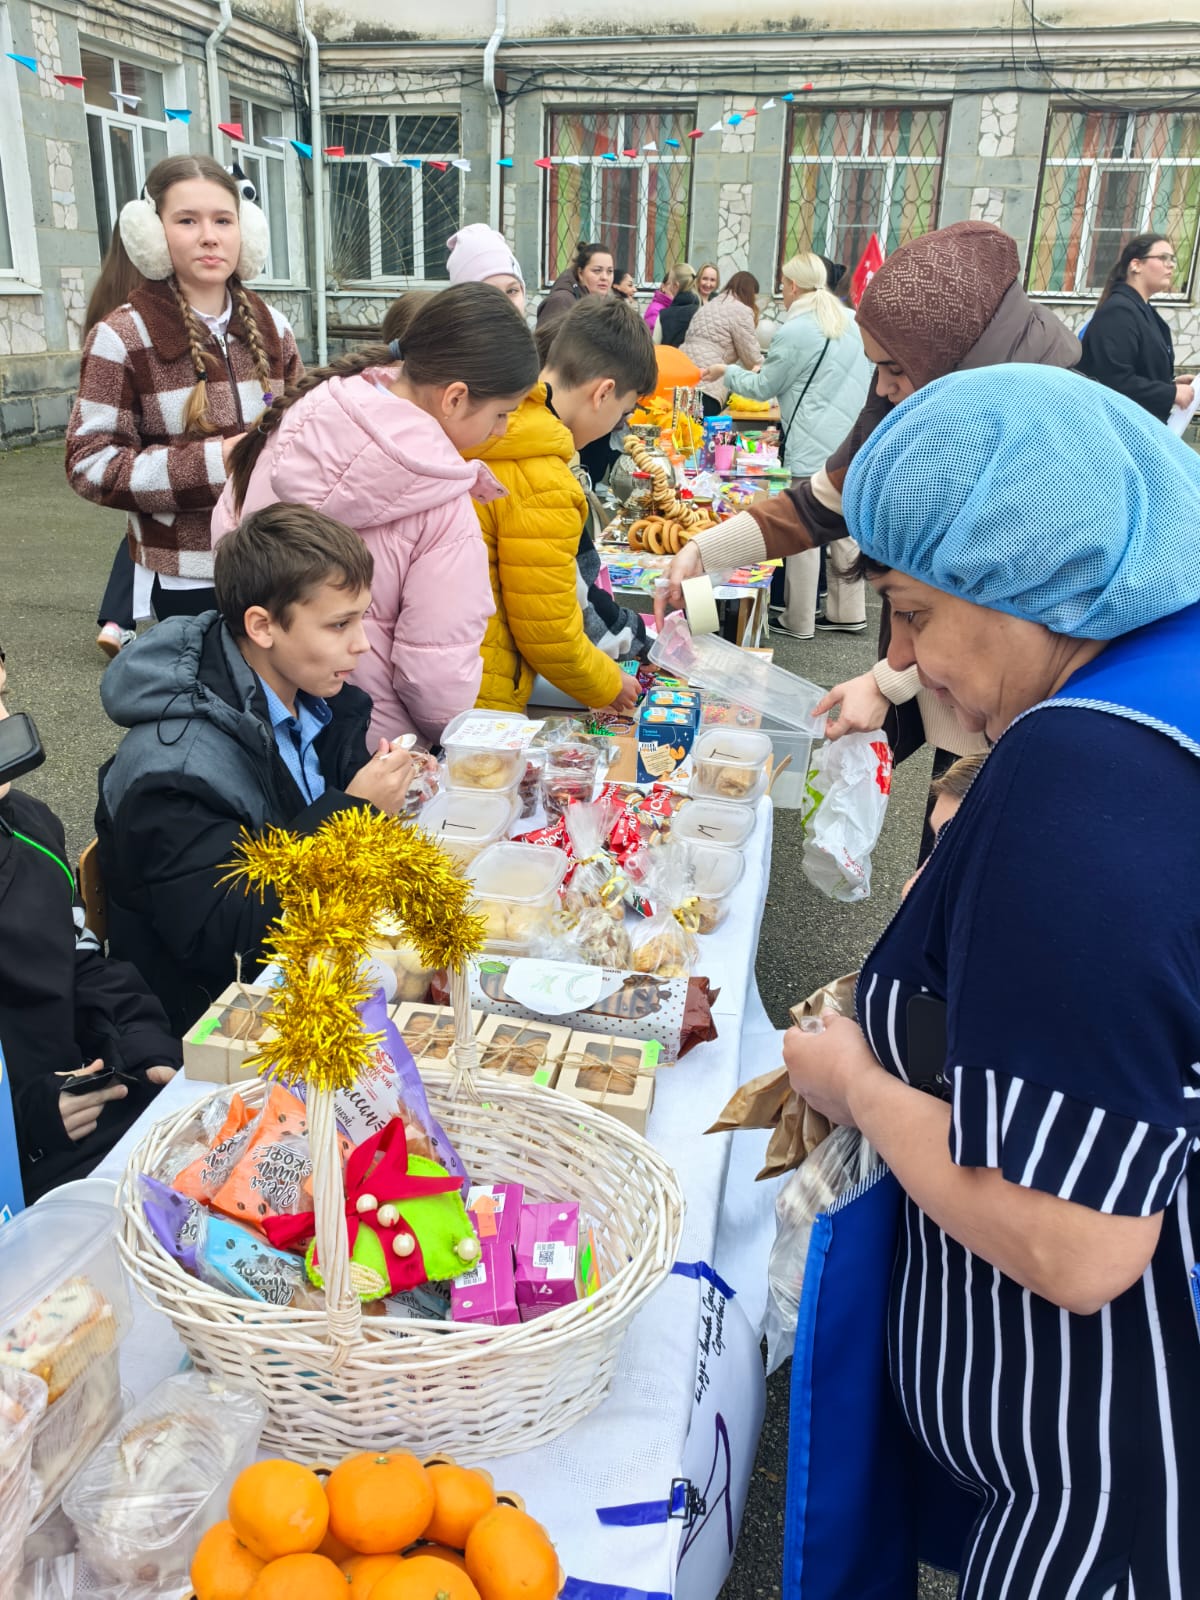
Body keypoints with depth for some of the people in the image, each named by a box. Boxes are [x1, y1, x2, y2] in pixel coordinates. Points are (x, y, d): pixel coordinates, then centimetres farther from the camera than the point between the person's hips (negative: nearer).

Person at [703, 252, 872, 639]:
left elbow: (762, 388, -1)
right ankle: (848, 612, 20)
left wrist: (727, 372, 16)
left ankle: (798, 621, 8)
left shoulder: (795, 332, -11)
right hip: (852, 442, 8)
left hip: (812, 447, -8)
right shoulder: (850, 321, 11)